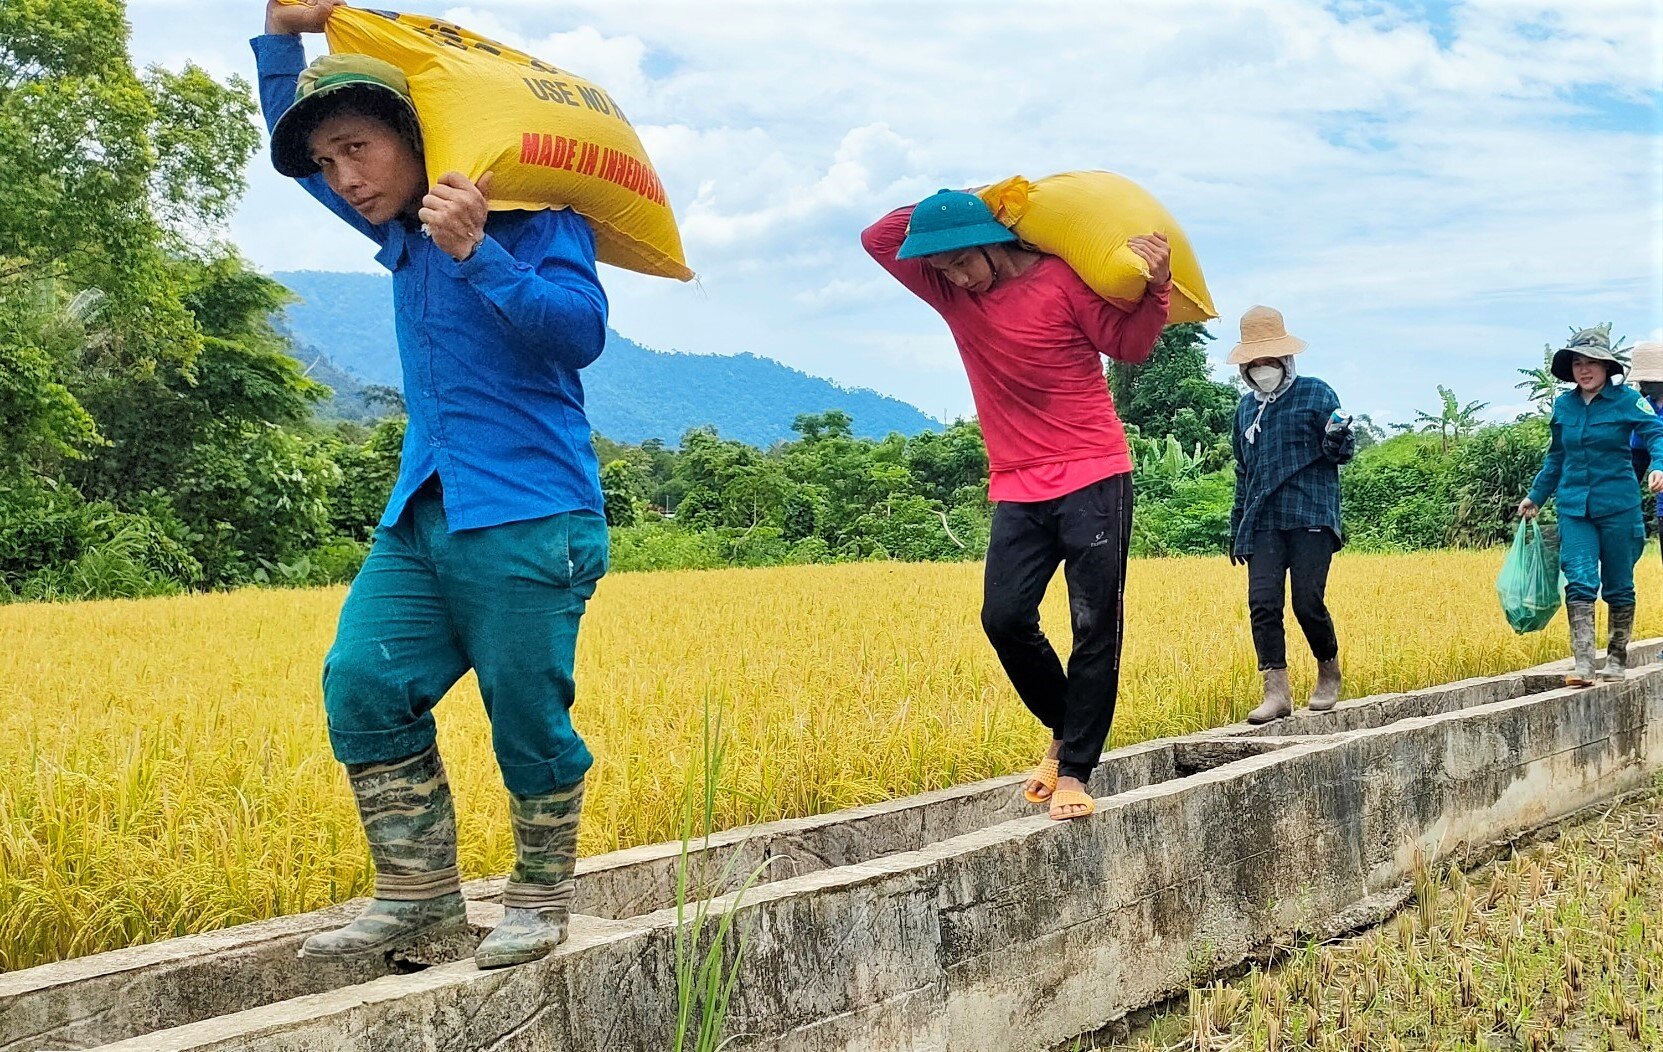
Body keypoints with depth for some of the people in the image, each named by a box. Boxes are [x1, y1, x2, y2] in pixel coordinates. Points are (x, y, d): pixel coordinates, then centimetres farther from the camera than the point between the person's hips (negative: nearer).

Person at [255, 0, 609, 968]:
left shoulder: (532, 222, -5)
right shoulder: (400, 228, 16)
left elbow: (581, 329, -20)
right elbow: (293, 139, 32)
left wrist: (475, 253, -29)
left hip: (528, 519, -7)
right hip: (422, 515, 7)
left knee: (529, 717, -2)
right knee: (362, 684, -3)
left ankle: (543, 898, 17)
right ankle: (419, 891, 8)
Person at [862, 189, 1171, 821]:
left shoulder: (1060, 281, -7)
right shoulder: (948, 291, 6)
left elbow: (1129, 344, -4)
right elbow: (877, 240, 11)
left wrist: (1157, 288, -21)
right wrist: (937, 214, -1)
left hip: (1093, 478, -4)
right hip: (1018, 489, 4)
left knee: (1095, 626, -4)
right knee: (1005, 618, -7)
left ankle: (1074, 770, 3)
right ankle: (1064, 730, 16)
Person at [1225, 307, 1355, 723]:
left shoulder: (1316, 393, 3)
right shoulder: (1246, 407, 17)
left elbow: (1342, 453, 2)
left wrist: (1338, 437, -22)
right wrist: (1236, 528, 25)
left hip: (1310, 518, -4)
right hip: (1262, 524, 4)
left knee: (1307, 602, -9)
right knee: (1262, 602, -8)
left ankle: (1329, 673, 16)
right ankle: (1276, 693, -5)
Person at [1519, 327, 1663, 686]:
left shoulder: (1627, 401, -3)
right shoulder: (1563, 405, 10)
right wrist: (1536, 495, 27)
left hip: (1618, 507, -3)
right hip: (1574, 507, 3)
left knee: (1618, 586, 7)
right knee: (1580, 582, -10)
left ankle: (1617, 660, 20)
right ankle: (1582, 664, -14)